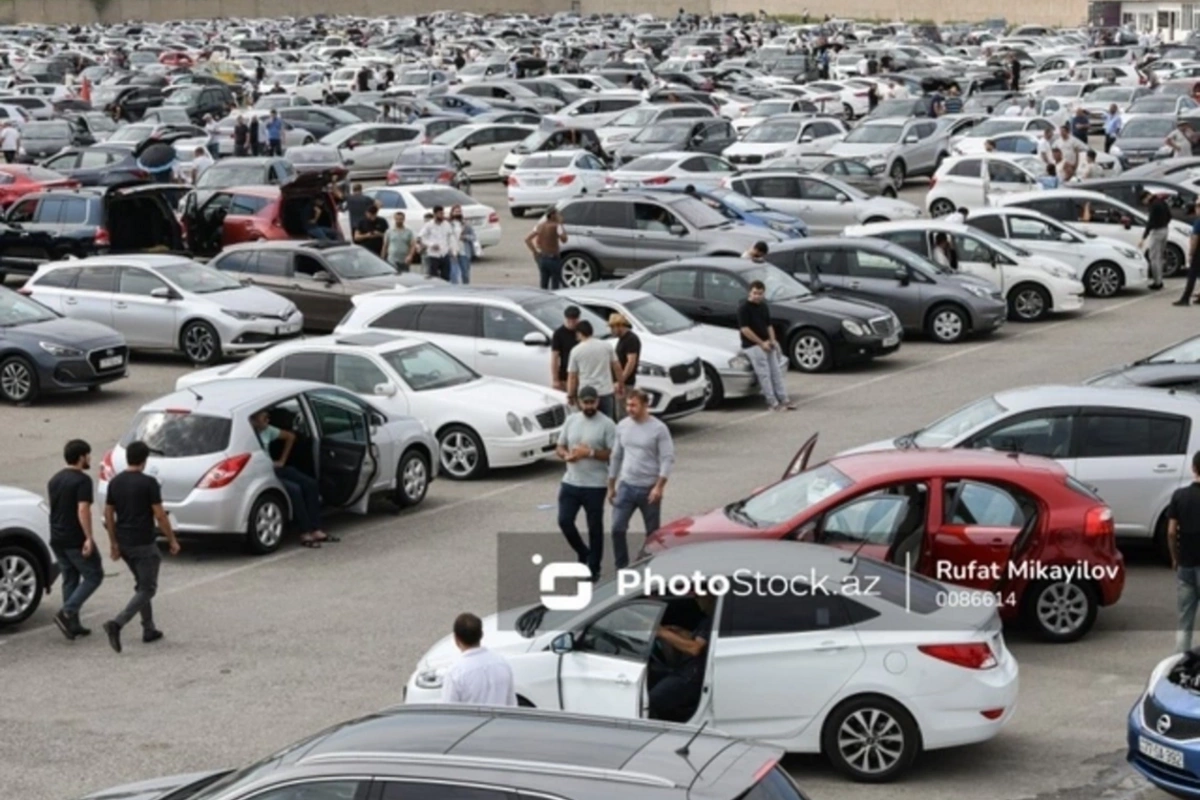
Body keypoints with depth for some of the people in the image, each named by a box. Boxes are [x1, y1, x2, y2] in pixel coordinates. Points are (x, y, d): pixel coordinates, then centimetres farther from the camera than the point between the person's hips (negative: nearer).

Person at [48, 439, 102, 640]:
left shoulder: (55, 480, 12)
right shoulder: (82, 480, -15)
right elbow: (83, 510, -23)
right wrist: (89, 538, -24)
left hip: (57, 539, 8)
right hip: (75, 540, -8)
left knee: (70, 579, 14)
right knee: (94, 576, 2)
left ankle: (72, 624, 12)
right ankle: (66, 612, -11)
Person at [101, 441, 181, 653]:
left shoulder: (115, 483, 4)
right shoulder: (148, 483, -14)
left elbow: (108, 515, 8)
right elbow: (160, 516, -14)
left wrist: (113, 543, 16)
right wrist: (172, 540, -3)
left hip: (124, 543, 7)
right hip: (144, 544, -7)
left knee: (142, 585, 21)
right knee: (147, 589, -1)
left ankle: (149, 629, 22)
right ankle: (117, 623, -19)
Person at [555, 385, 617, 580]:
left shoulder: (607, 424, -9)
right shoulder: (571, 420, 6)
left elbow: (614, 454, -11)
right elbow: (559, 447, 11)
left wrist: (590, 453, -22)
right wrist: (567, 455, -12)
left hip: (595, 485, -5)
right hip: (570, 482, 5)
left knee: (594, 527, 4)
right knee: (564, 521, 2)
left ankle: (593, 568, 16)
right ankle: (583, 553, 25)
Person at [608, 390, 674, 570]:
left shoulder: (658, 428, -9)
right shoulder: (622, 426, 5)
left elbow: (668, 459, -12)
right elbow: (616, 457, 12)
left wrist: (659, 486, -19)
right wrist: (611, 486, 12)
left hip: (649, 488, -3)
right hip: (626, 486, 3)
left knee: (653, 533, 7)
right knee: (617, 528, -7)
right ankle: (621, 568, 2)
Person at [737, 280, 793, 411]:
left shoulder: (764, 306, 12)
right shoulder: (744, 308, -11)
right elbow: (744, 329, -16)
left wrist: (772, 341, 2)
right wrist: (761, 343, -16)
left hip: (767, 344, 8)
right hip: (752, 346, -8)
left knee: (776, 372, 9)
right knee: (764, 374, -8)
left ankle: (784, 399, 14)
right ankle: (772, 402, -5)